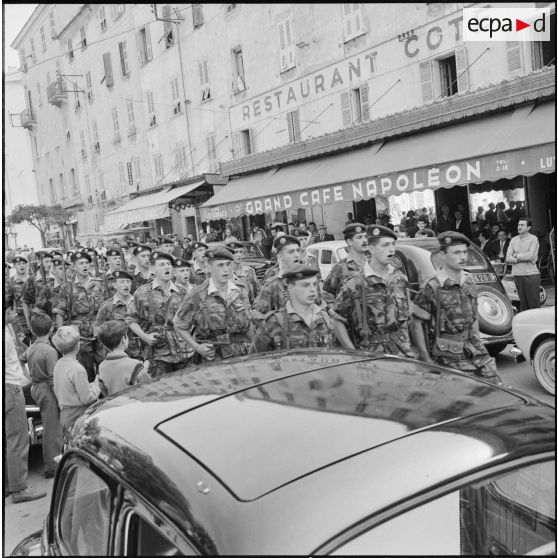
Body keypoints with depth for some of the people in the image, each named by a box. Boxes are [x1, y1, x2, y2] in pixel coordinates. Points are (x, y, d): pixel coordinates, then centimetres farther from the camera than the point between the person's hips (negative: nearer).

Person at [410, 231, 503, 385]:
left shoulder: (469, 280, 6)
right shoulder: (431, 288, -16)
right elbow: (416, 323, -13)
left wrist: (478, 342, 15)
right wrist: (427, 360, -12)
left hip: (474, 349, 7)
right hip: (450, 357, -6)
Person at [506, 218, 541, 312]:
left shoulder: (533, 239, -1)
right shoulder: (513, 240, 12)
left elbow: (531, 256, -13)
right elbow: (508, 258, 3)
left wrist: (517, 255, -1)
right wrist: (523, 259, -8)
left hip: (531, 274, -4)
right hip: (517, 275, 4)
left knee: (534, 303, -4)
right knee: (523, 303, 9)